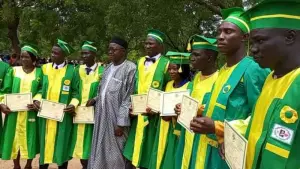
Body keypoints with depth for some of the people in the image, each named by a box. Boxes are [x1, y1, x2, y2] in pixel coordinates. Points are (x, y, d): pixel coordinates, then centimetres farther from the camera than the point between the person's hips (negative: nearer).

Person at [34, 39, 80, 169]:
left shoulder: (72, 71, -5)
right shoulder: (45, 68, 5)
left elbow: (76, 92, -3)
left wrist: (73, 104, -19)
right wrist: (36, 99, -8)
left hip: (63, 115, -3)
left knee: (62, 143, 6)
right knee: (45, 142, 9)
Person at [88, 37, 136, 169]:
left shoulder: (130, 68, -12)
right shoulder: (108, 68, 12)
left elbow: (127, 98, -15)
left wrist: (121, 123, -16)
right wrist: (95, 99, 3)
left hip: (116, 119, -7)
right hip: (102, 118, 7)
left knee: (115, 154, 4)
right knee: (101, 152, 14)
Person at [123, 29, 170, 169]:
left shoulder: (166, 64, -6)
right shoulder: (140, 62, 12)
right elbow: (135, 86, 13)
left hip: (154, 114, -5)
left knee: (149, 154, 3)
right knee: (133, 149, 10)